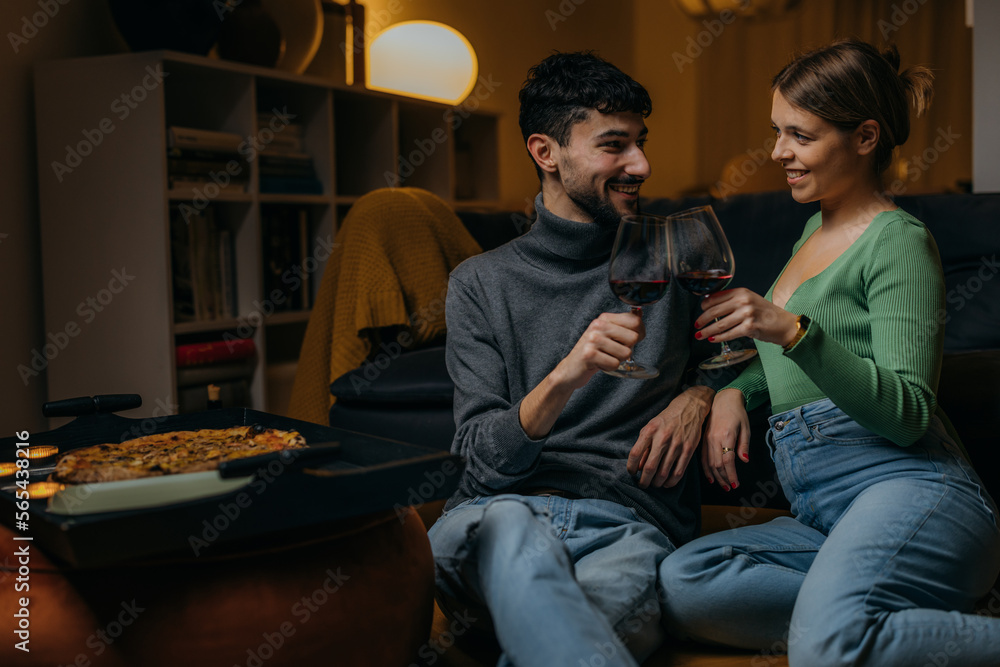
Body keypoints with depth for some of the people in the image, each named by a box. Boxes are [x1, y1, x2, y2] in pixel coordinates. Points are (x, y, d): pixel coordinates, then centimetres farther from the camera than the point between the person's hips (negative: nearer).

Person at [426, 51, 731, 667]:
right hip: (497, 512, 0)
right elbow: (484, 456, 1)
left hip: (628, 521, 0)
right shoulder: (482, 282, 11)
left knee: (614, 596, -38)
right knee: (513, 525, -38)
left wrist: (701, 396, 5)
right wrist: (564, 378, -19)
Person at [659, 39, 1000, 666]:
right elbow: (784, 360, 32)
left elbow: (907, 414, -13)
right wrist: (734, 390, 10)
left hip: (909, 487, -7)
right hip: (822, 513, 7)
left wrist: (793, 332, -25)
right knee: (680, 583, -22)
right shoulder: (818, 227, 22)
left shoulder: (899, 239, -2)